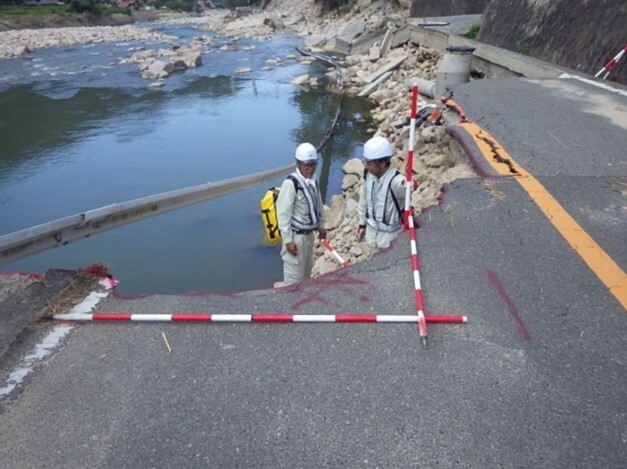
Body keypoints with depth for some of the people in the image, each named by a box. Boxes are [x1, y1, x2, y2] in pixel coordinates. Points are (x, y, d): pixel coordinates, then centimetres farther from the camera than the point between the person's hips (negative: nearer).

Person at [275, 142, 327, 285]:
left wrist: (321, 226, 20)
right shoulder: (290, 183, -23)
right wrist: (288, 240, -22)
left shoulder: (313, 181, 3)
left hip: (309, 233, 8)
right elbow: (283, 214, -22)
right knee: (294, 274, 1)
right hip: (296, 236, -8)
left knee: (307, 269, 24)